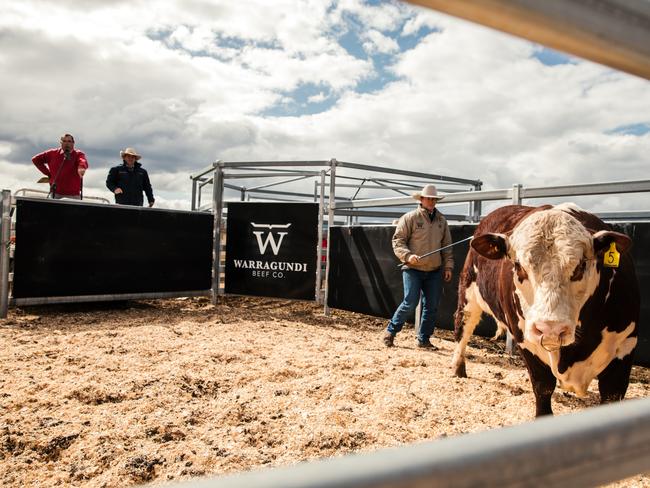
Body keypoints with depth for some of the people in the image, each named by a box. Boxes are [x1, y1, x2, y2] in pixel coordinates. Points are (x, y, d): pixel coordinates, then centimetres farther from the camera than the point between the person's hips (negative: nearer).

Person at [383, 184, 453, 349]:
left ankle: (424, 339, 20)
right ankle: (390, 331, 11)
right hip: (413, 269, -5)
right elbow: (398, 241, -6)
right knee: (410, 303, -9)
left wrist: (448, 266, 9)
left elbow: (446, 246, 15)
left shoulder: (441, 220, 11)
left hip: (434, 271, 5)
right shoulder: (410, 218, -4)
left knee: (431, 306, 6)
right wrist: (408, 255, -20)